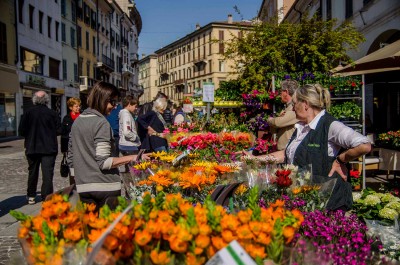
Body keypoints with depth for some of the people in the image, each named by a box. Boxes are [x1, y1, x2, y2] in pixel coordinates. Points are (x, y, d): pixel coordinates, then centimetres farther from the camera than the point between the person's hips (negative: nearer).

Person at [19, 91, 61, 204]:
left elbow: (22, 131, -6)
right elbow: (58, 130, -6)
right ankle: (47, 198, -6)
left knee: (32, 172, 16)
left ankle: (31, 196, 26)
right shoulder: (52, 113, -7)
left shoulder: (28, 113, -4)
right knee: (47, 173, -1)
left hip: (32, 148, 2)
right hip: (49, 148, -2)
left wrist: (30, 135, 14)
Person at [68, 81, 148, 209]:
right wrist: (134, 157, -16)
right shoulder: (101, 123, -13)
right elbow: (103, 162, -17)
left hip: (83, 187, 7)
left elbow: (71, 156, 15)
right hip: (105, 187, -7)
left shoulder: (77, 121, 10)